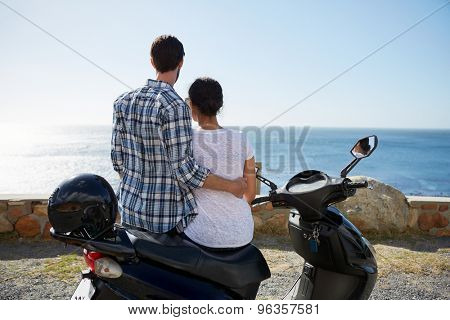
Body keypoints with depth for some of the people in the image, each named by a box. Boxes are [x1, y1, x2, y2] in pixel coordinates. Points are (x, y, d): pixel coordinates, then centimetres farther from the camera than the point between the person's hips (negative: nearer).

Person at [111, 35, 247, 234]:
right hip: (168, 216, -7)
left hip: (129, 209, 7)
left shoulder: (123, 101, 1)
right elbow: (184, 169, -21)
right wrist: (232, 186, -11)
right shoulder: (175, 106, -19)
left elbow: (117, 158, 6)